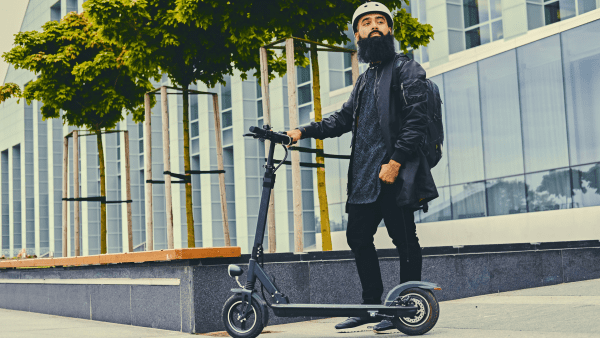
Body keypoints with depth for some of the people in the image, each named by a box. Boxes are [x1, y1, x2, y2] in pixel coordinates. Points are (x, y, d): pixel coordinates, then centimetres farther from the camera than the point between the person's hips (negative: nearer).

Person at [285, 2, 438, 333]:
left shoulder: (407, 69, 0)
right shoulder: (364, 80, 24)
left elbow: (416, 119, -11)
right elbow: (343, 119, 22)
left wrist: (395, 162, -20)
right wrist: (303, 132, 10)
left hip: (395, 175, -8)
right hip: (365, 176, 8)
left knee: (405, 240, -3)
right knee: (358, 235, 8)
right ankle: (371, 305, 19)